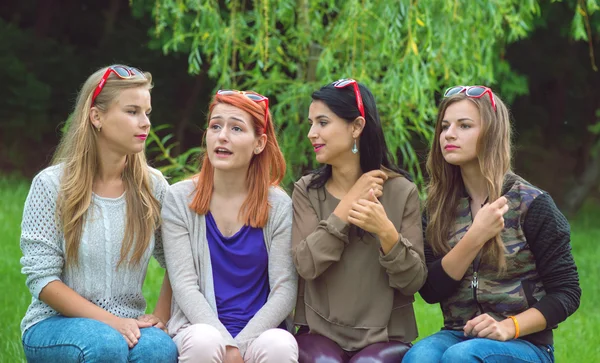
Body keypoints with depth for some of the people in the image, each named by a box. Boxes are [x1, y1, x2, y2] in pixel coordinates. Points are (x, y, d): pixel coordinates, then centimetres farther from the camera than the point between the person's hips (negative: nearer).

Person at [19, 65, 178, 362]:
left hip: (128, 325, 2)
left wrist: (160, 318, -7)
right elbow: (41, 278, -10)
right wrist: (110, 321, -18)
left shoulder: (153, 187, 4)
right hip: (55, 324, -2)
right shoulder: (52, 185, -5)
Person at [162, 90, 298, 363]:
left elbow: (284, 291, -3)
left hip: (259, 330, 1)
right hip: (200, 326, 0)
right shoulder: (179, 200, 2)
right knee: (204, 341, -35)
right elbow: (185, 286, -5)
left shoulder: (279, 206, 3)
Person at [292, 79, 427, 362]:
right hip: (320, 332, 0)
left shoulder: (401, 191, -1)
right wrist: (349, 203, -10)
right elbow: (306, 265, -11)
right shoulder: (306, 191, 4)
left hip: (384, 335, 0)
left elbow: (413, 282, -4)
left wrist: (387, 233, -21)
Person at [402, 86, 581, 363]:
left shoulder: (531, 204, -5)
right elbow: (429, 291, -2)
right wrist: (475, 237, -15)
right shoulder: (439, 207, 6)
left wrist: (508, 327, -19)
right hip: (458, 335, 3)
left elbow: (566, 292, -4)